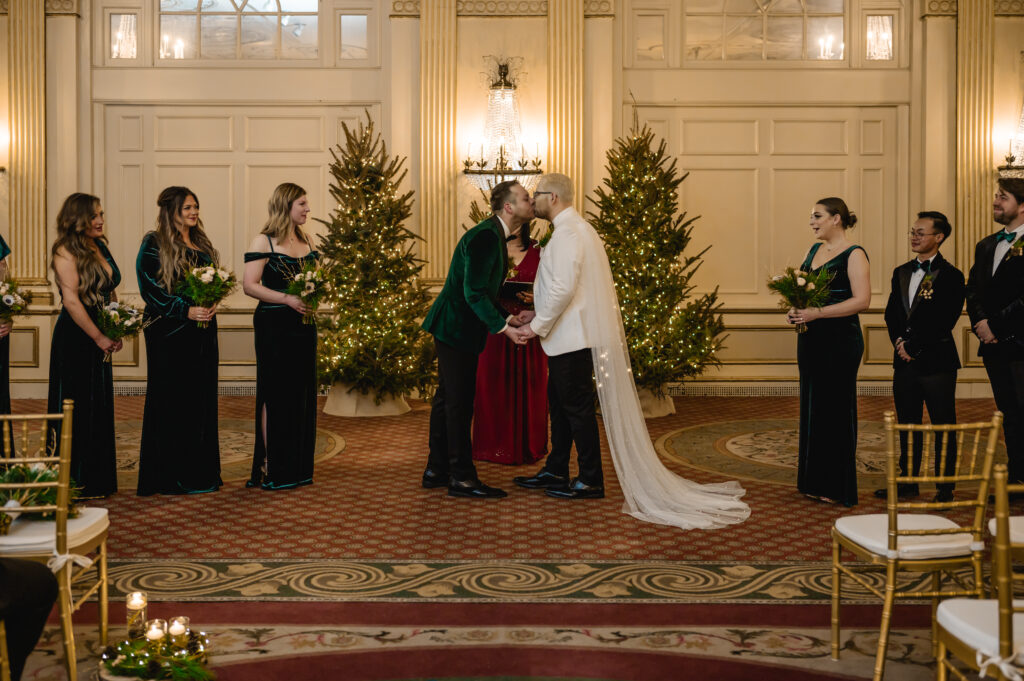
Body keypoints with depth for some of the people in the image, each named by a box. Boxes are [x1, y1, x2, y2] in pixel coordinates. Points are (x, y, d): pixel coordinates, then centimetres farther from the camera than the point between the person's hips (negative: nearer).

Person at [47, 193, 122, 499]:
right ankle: (72, 482, 9)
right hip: (74, 339, -8)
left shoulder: (100, 247, 11)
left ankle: (96, 480, 21)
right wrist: (100, 338, -15)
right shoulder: (66, 252, -13)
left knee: (99, 408, 12)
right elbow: (71, 301, -18)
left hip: (99, 339, 8)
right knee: (75, 407, -1)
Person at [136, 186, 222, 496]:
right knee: (170, 400, -3)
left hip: (202, 330, 7)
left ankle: (200, 469, 15)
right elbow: (150, 289, -12)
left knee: (201, 397, 7)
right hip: (170, 332, -7)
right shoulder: (154, 244, -5)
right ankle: (168, 474, 4)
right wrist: (186, 310, -19)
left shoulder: (201, 243, 15)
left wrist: (212, 303, -4)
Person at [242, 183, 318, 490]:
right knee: (275, 393, -2)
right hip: (274, 325, -7)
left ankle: (296, 466, 17)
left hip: (303, 324, 7)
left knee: (301, 392, 8)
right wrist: (287, 298, -21)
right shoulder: (264, 242, -6)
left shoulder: (305, 241, 13)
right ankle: (269, 467, 6)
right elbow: (250, 285, -12)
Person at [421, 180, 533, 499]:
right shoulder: (485, 236, -20)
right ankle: (462, 477, 1)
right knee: (458, 402, -5)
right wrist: (502, 326, -22)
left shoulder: (495, 236, 13)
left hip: (455, 328, 11)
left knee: (447, 398, 15)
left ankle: (437, 469, 24)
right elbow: (474, 292, -24)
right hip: (456, 328, -11)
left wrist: (505, 316, 8)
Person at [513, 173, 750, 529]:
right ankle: (555, 471, 28)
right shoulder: (575, 228, 16)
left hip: (574, 338, -10)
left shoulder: (568, 233, -17)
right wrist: (538, 313, 17)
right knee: (558, 403, 17)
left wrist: (538, 326, -16)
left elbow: (564, 288, -24)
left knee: (577, 407, -2)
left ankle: (590, 481, 7)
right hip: (570, 336, 10)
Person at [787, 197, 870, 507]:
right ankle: (815, 482, 18)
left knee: (836, 407, -2)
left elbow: (862, 300, -18)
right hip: (811, 339, 8)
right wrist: (795, 309, -1)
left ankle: (838, 488, 7)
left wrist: (817, 313, -22)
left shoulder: (854, 255, -9)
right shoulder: (814, 250, 14)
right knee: (811, 406, 9)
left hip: (840, 341, -8)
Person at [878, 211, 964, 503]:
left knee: (943, 427, 2)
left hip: (937, 361, -6)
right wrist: (900, 342, -5)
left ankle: (945, 488, 11)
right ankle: (908, 483, 23)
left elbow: (943, 322, -14)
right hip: (905, 361, 6)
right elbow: (891, 313, 11)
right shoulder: (901, 273, 13)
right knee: (907, 424, 13)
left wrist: (914, 346, -13)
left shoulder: (951, 276, -8)